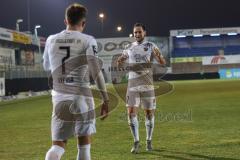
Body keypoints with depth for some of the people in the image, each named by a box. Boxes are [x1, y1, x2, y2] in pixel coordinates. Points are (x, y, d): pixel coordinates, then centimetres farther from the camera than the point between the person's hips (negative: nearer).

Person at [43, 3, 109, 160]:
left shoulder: (51, 40, 7)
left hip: (59, 97, 3)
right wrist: (106, 99, -9)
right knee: (84, 142, 13)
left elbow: (46, 66, 23)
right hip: (81, 96, -2)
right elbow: (96, 71, -12)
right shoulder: (87, 40, -4)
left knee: (58, 145, 7)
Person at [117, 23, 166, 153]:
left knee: (149, 113, 5)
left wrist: (159, 57, -33)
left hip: (147, 85, -2)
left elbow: (163, 63, -10)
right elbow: (120, 63, 18)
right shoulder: (129, 48, 9)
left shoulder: (151, 46, -1)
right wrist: (119, 61, -7)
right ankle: (136, 142, -1)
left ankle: (149, 141, 20)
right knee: (131, 113, -9)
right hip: (132, 85, 2)